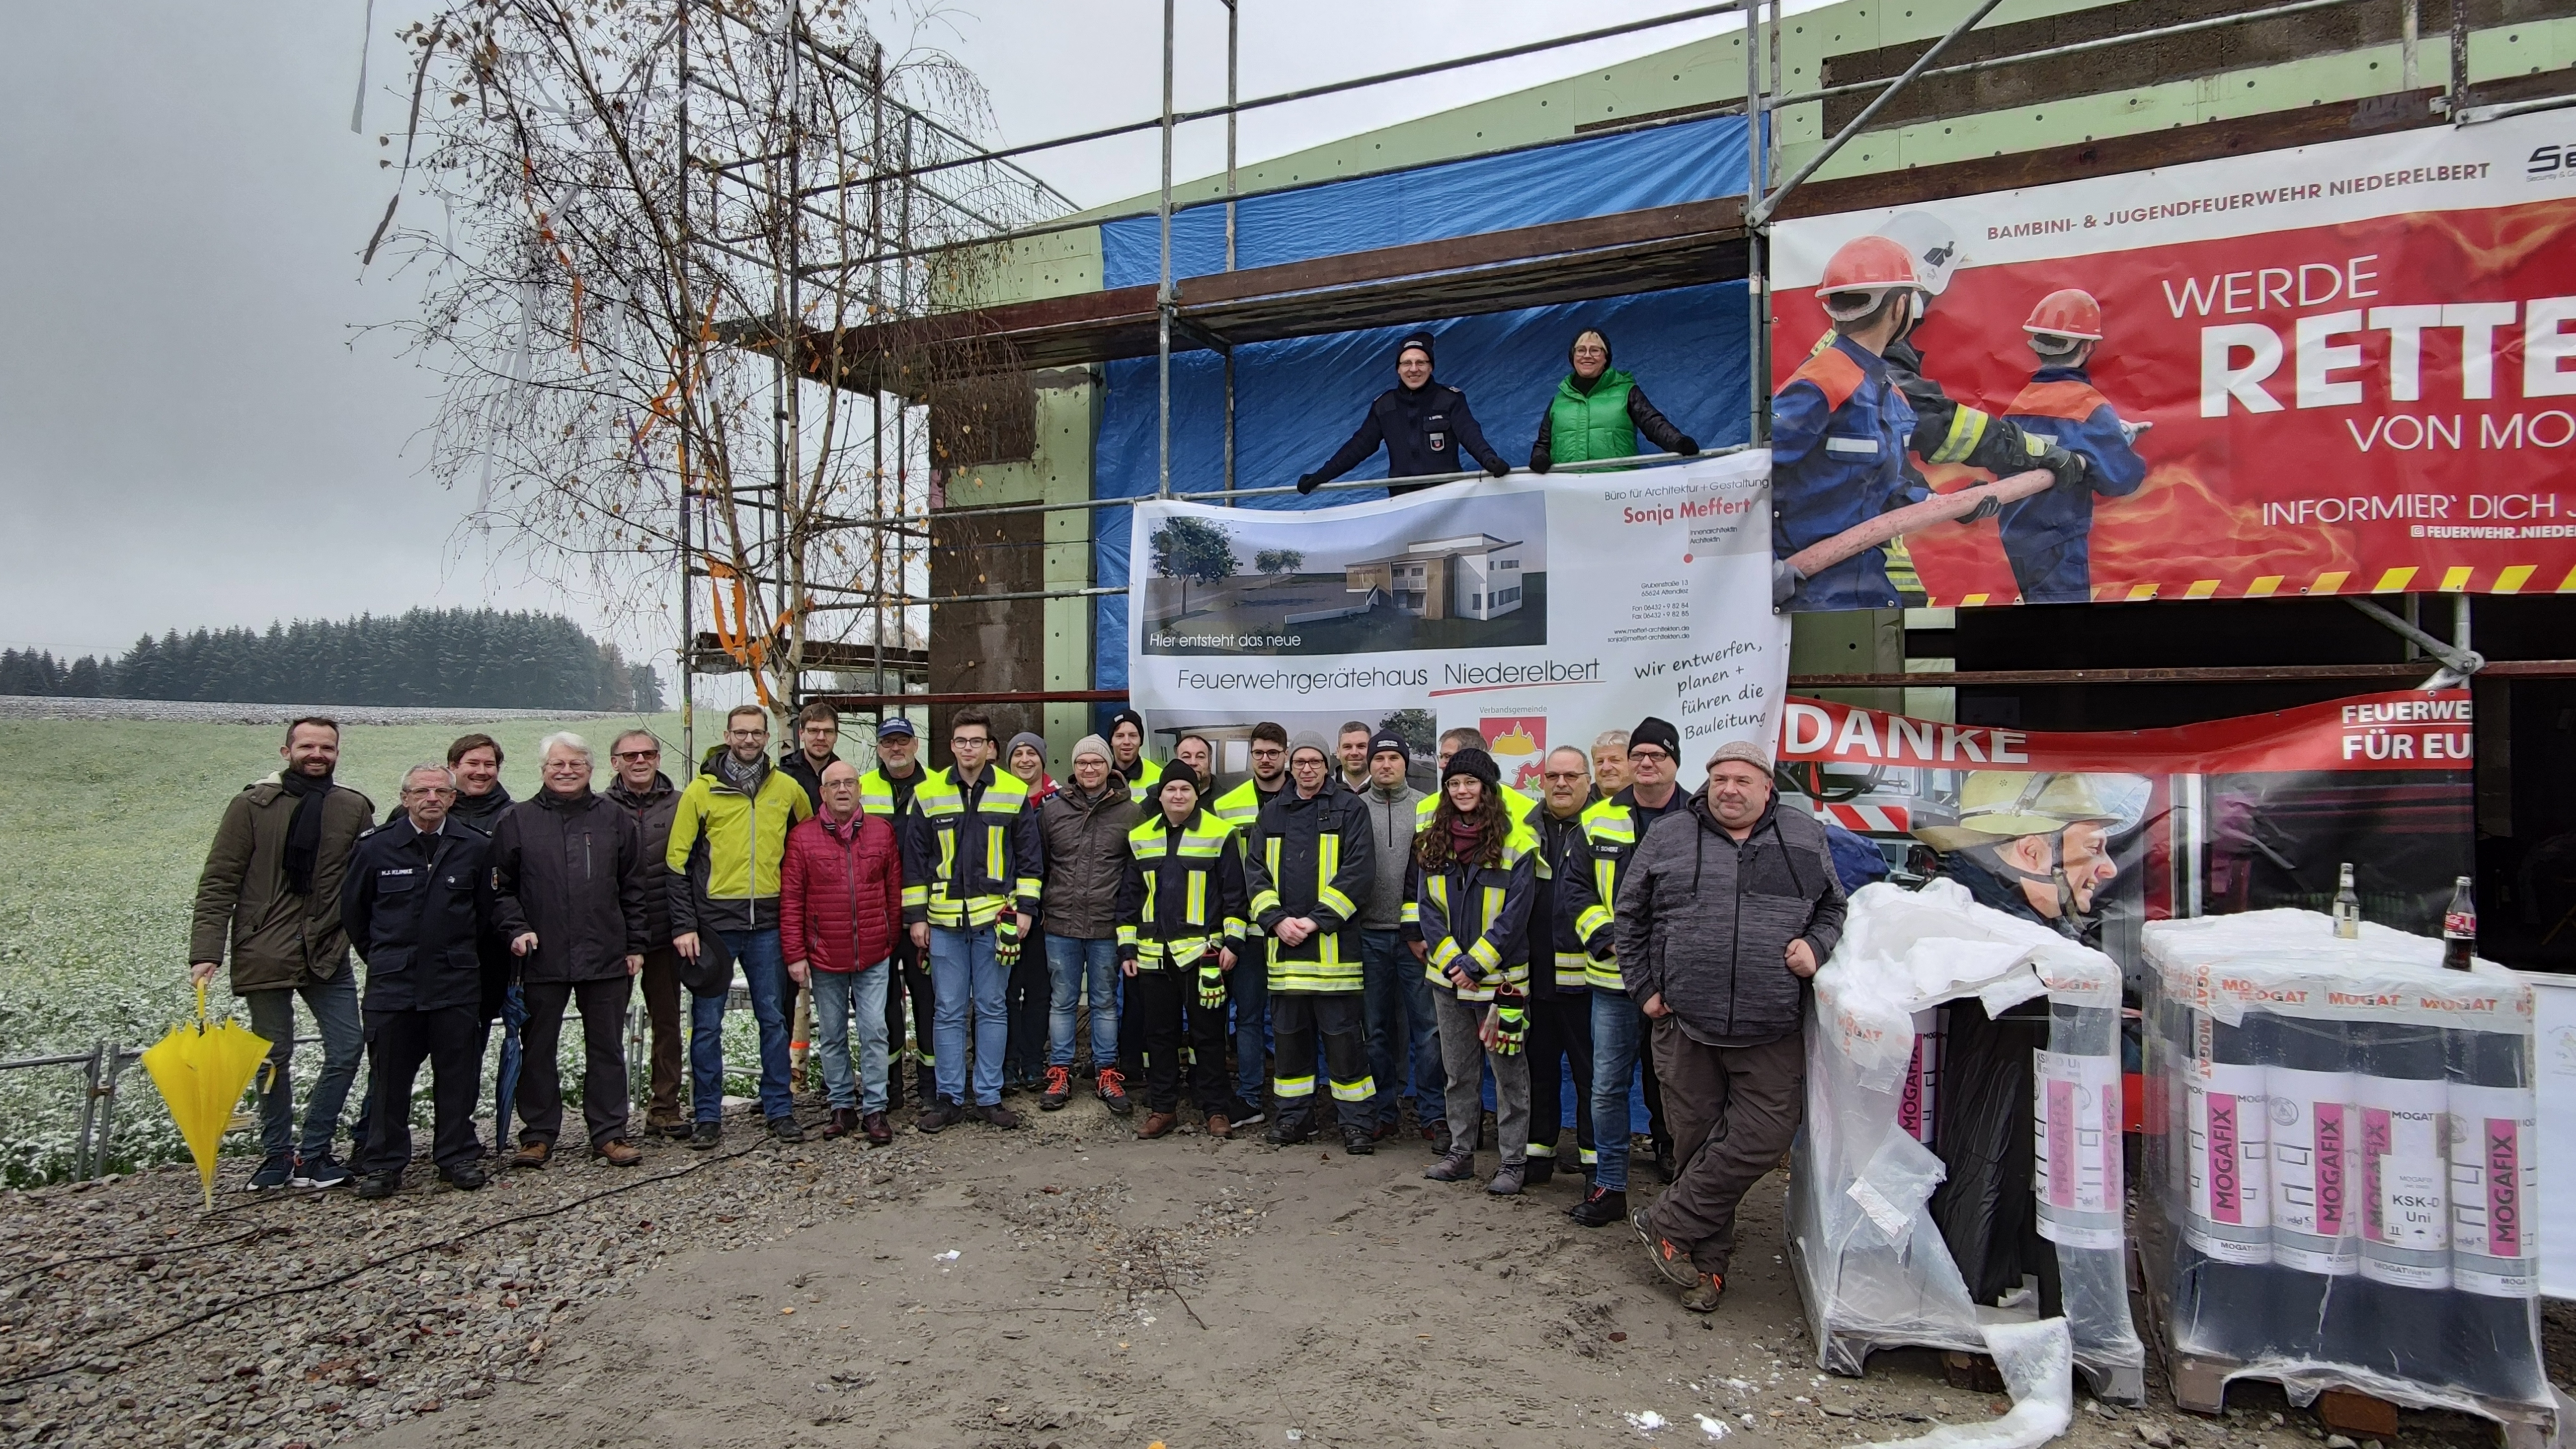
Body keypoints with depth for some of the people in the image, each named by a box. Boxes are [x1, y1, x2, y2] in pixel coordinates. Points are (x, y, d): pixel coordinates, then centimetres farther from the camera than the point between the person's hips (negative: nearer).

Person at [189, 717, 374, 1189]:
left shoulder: (355, 809, 4)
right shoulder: (252, 806, -2)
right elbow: (218, 883, -4)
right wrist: (206, 951, -11)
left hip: (328, 954, 2)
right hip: (265, 954, -2)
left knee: (348, 1047, -2)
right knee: (275, 1058, 8)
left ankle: (312, 1153, 12)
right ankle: (277, 1154, 24)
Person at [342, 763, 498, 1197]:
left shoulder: (475, 847, 1)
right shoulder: (375, 847, -1)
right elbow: (352, 908, 12)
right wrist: (379, 956, 15)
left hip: (456, 982, 0)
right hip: (392, 982, 0)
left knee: (458, 1072, 6)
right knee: (389, 1075, 5)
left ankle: (458, 1157, 17)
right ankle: (383, 1164, 17)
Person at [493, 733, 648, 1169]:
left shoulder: (615, 818, 6)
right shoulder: (518, 821, 4)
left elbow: (634, 888, 8)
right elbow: (500, 889, 6)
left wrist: (635, 945, 4)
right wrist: (515, 929, -9)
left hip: (607, 957, 0)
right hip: (541, 959, 0)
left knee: (607, 1048, 8)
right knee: (538, 1048, 9)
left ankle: (609, 1133, 17)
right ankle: (538, 1134, 22)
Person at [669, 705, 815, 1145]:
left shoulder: (787, 788, 6)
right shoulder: (701, 790, -1)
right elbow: (678, 861, -2)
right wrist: (684, 926, -8)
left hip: (768, 923, 2)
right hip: (714, 922, -2)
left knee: (774, 1019, 7)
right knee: (708, 1022, 4)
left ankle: (780, 1110, 17)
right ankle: (708, 1116, 15)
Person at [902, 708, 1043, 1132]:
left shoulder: (1014, 793, 2)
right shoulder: (928, 794, 4)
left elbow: (1029, 856, 4)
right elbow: (914, 860, 6)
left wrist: (1024, 908, -2)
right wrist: (916, 917, 3)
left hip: (996, 917, -1)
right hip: (944, 921, 1)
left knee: (991, 1008, 7)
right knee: (949, 1012, 6)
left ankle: (989, 1096, 16)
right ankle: (949, 1097, 16)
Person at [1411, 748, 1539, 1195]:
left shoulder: (1516, 842, -9)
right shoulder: (1432, 843, 5)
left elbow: (1514, 915, -13)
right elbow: (1426, 908, 2)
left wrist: (1474, 963, -16)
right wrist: (1451, 962, -9)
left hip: (1501, 978, -4)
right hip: (1448, 978, 5)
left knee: (1508, 1073, 4)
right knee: (1458, 1072, 15)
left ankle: (1513, 1162, 15)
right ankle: (1460, 1153, 28)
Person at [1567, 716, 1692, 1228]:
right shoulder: (1600, 820, 5)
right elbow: (1575, 887, 8)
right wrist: (1606, 935, -7)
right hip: (1615, 976, 2)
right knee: (1608, 1086, 7)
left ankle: (1679, 1182, 28)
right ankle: (1609, 1186, 20)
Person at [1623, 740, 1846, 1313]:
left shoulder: (1804, 839, 7)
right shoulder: (1667, 838, 4)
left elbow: (1834, 907, 18)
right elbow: (1630, 918, 11)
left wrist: (1816, 946, -3)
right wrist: (1646, 989, 5)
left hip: (1772, 1033, 1)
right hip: (1686, 1026, 0)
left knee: (1761, 1139, -7)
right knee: (1698, 1142, 7)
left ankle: (1668, 1223, 11)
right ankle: (1708, 1261, 23)